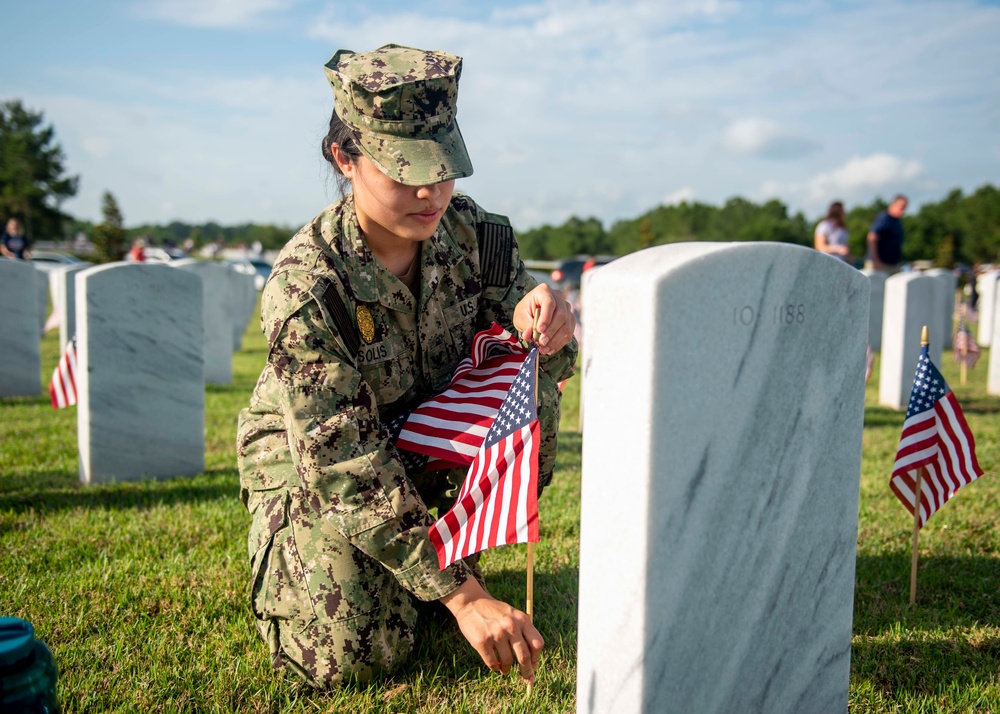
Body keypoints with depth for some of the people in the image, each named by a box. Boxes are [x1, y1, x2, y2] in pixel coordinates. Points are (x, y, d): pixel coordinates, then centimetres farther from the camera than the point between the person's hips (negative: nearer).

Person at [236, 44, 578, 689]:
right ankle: (285, 549, 16)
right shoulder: (305, 291, -32)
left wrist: (534, 320, -38)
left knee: (527, 385, -23)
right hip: (307, 458, -4)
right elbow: (346, 470, -33)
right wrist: (462, 597, -37)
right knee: (353, 656, -17)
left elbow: (542, 361, -10)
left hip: (428, 432, 4)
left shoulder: (473, 234, -17)